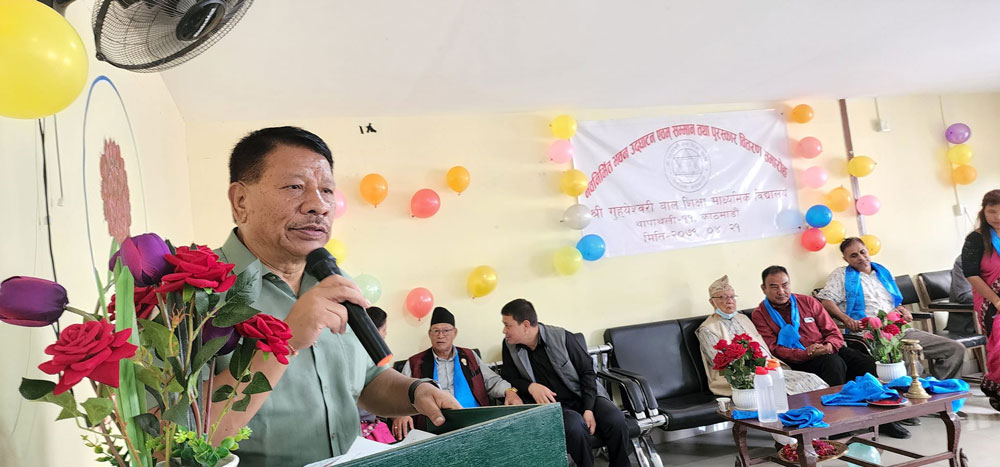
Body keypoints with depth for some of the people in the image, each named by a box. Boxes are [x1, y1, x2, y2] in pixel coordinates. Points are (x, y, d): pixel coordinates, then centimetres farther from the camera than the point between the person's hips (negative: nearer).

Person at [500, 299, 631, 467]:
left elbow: (587, 372, -4)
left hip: (583, 396, 0)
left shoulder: (562, 337, -9)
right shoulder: (509, 345, 0)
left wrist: (588, 409, -15)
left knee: (615, 420, -28)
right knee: (574, 425, -34)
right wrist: (530, 386, -17)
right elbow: (509, 378, 5)